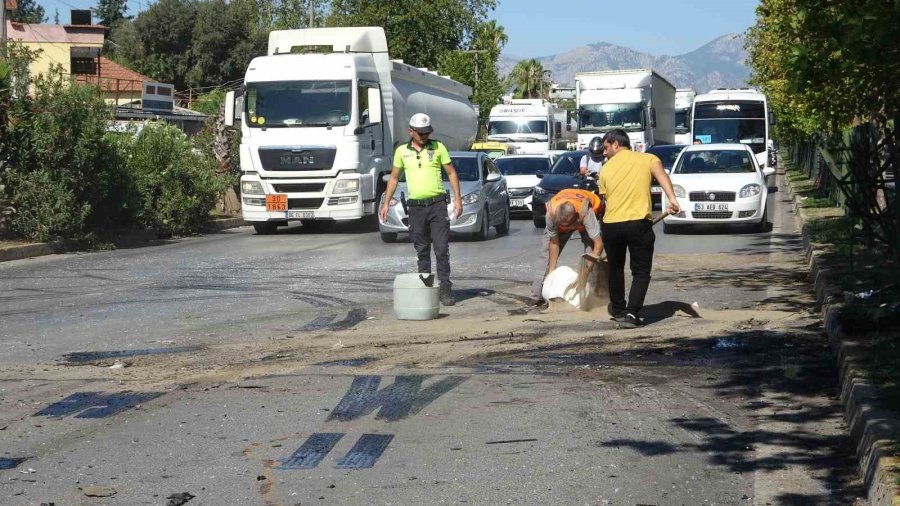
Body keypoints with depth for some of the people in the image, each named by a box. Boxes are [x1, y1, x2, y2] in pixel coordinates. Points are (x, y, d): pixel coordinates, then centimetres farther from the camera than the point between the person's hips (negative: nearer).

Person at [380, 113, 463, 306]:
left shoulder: (438, 148, 2)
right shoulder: (402, 151, 7)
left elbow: (451, 173, 6)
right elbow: (394, 178, 15)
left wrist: (457, 198, -3)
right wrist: (386, 203, 9)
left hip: (437, 204, -2)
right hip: (416, 207, 2)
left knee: (442, 249, -8)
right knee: (422, 251, 8)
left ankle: (445, 290, -6)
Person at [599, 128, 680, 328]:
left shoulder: (607, 168, 15)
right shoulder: (647, 158, 10)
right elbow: (661, 175, -10)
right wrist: (672, 199, -22)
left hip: (611, 224, 2)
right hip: (639, 223, -2)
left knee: (615, 269, 22)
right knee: (641, 271, 7)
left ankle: (618, 309, 35)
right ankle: (632, 313, -7)